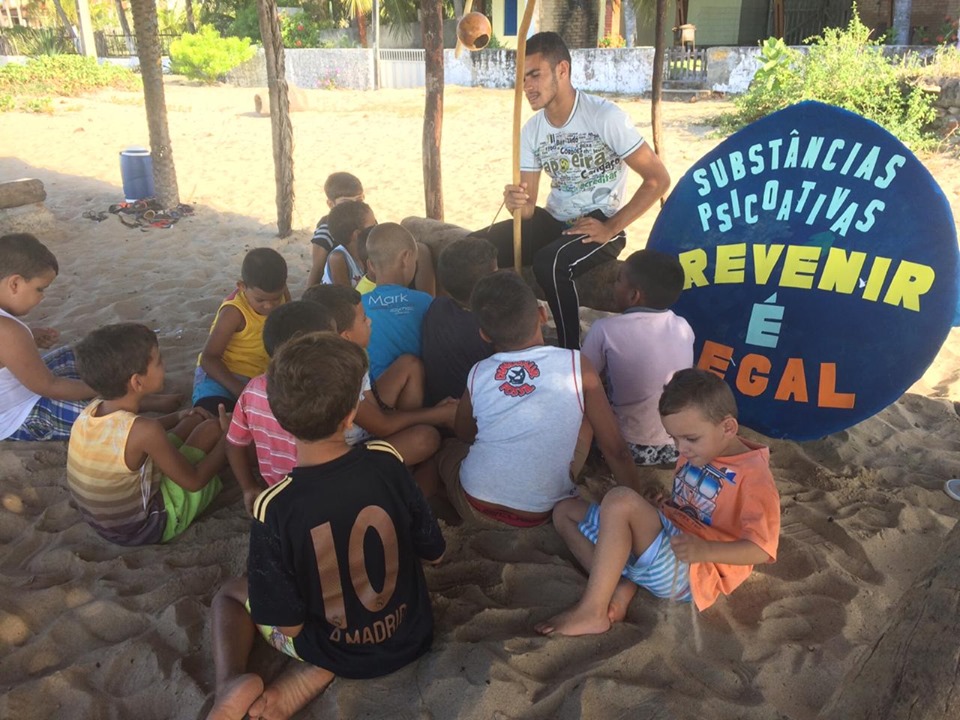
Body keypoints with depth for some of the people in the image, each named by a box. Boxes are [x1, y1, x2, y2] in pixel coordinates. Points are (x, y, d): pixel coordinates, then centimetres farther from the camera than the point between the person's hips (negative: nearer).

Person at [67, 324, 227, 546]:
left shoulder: (92, 410, -10)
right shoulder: (144, 431, -32)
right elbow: (194, 481, -18)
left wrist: (178, 416, 17)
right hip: (143, 529, -7)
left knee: (195, 420, 11)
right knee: (212, 428, -1)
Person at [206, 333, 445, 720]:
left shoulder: (274, 509, -25)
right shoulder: (386, 462, -19)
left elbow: (288, 623, -17)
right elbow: (434, 553, -6)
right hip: (410, 635, 0)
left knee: (230, 593, 23)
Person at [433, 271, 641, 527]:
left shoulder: (478, 375, -5)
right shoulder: (576, 365, -11)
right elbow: (616, 449, -6)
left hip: (474, 505, 2)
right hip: (538, 514, -2)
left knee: (446, 447, 33)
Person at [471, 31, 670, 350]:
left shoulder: (605, 116, -15)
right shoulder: (531, 130, 2)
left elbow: (658, 179, -14)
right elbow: (528, 208, 1)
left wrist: (610, 228, -18)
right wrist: (515, 202, -24)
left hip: (599, 226, -6)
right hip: (553, 220, 6)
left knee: (550, 263, -36)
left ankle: (570, 352, -15)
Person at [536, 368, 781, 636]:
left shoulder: (753, 476, -13)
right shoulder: (698, 455, 12)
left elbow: (761, 550, -20)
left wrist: (704, 549, -35)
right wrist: (654, 510, 6)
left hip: (692, 571, -10)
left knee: (621, 500, -33)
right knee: (565, 511, 5)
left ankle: (592, 612, -27)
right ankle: (621, 587, -15)